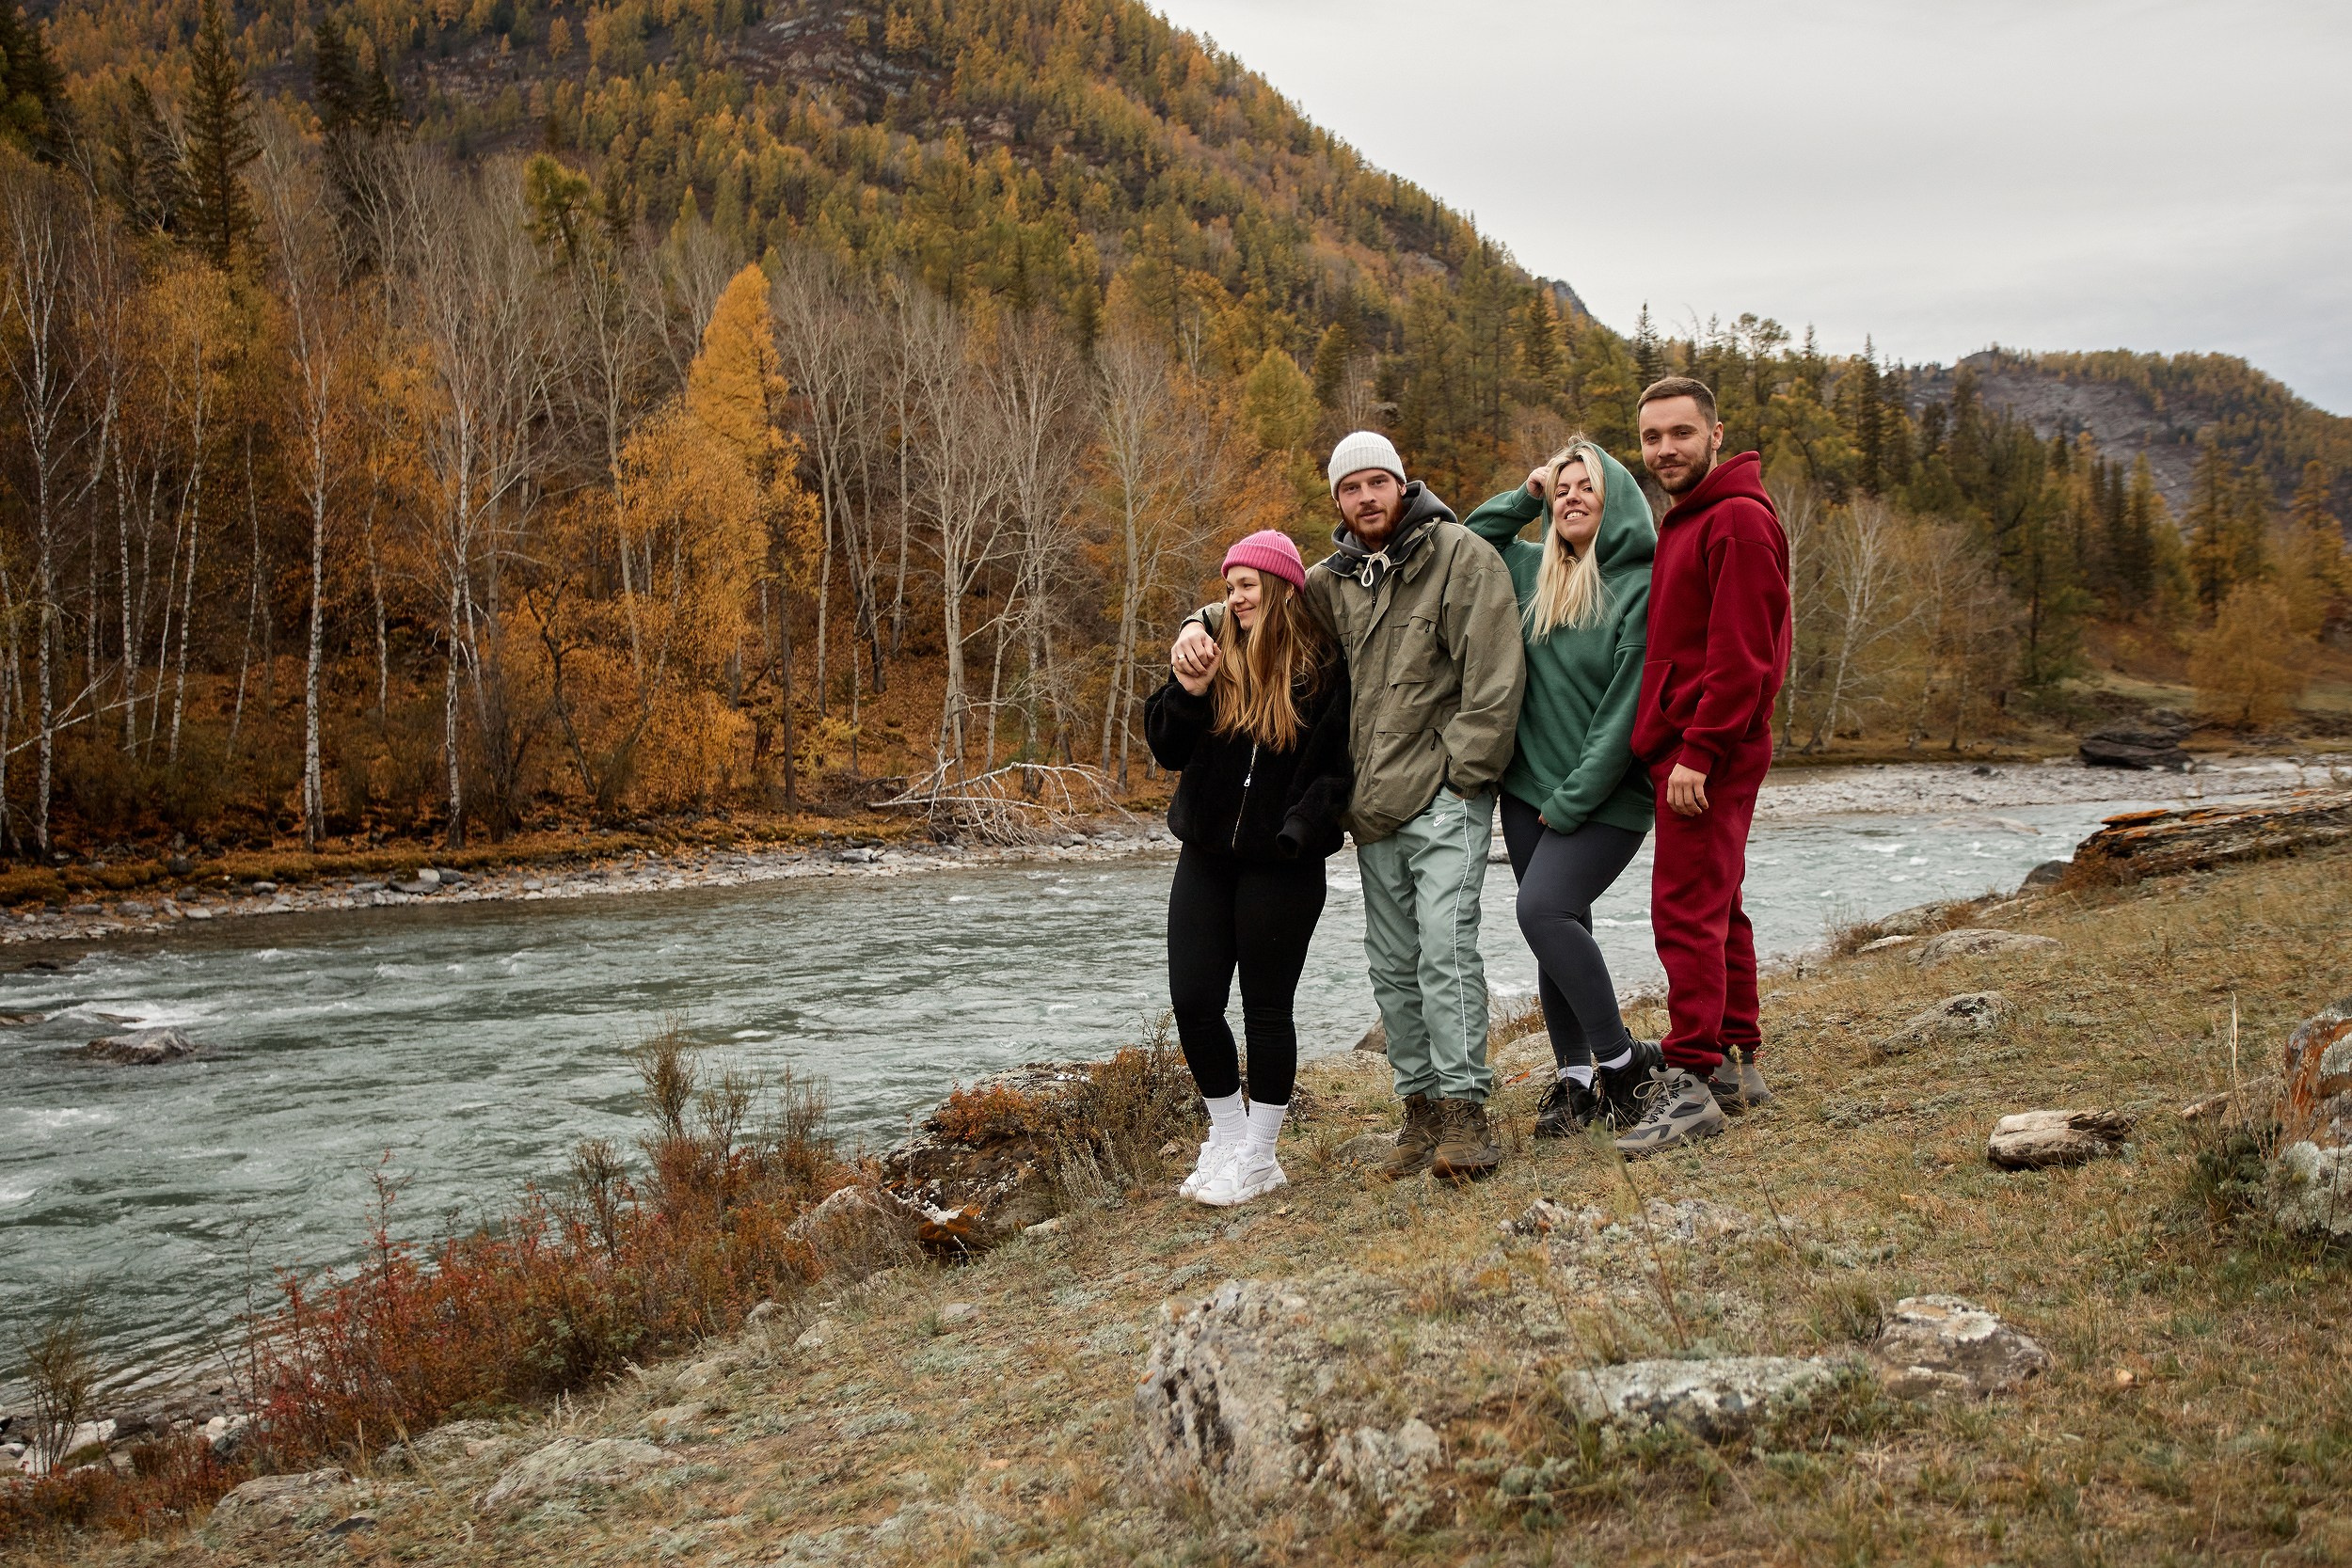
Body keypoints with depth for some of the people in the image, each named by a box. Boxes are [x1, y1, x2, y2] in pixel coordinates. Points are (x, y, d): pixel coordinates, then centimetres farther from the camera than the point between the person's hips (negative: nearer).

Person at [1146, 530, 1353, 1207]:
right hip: (1207, 854, 5)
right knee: (1192, 1001, 3)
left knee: (1266, 1007, 4)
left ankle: (1257, 1159, 16)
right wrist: (1186, 693, -10)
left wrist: (1299, 833, -20)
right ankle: (1226, 1137, 23)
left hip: (1282, 866, -5)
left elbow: (1336, 768, -8)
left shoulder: (1324, 669, -6)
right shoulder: (1217, 657, 7)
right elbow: (1168, 751, 7)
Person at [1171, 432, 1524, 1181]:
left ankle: (1464, 1110, -8)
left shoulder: (1460, 555, -5)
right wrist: (1200, 625, 3)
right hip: (1374, 807, 7)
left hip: (1444, 796, -7)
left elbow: (1494, 675, -11)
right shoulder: (1334, 580, 13)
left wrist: (1462, 774, -13)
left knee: (1444, 949, -15)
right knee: (1392, 963, 10)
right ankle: (1421, 1108, 19)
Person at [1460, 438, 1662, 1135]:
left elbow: (1627, 711, -16)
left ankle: (1622, 1063, -7)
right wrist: (1523, 496, 11)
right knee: (1560, 931, 8)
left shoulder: (1644, 587, -12)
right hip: (1529, 789, 6)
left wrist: (1572, 801, -15)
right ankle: (1573, 1077, 17)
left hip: (1605, 798, -6)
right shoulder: (1534, 571, 8)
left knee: (1544, 910, -20)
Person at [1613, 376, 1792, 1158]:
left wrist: (1696, 753, -22)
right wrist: (1680, 746, 16)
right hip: (1686, 749, 10)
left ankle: (1690, 1082, -9)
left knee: (1686, 907, -11)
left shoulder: (1738, 519, -12)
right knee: (1715, 904, 14)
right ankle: (1738, 1063, 22)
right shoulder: (1688, 518, 21)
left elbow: (1741, 655, -20)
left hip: (1707, 754, -10)